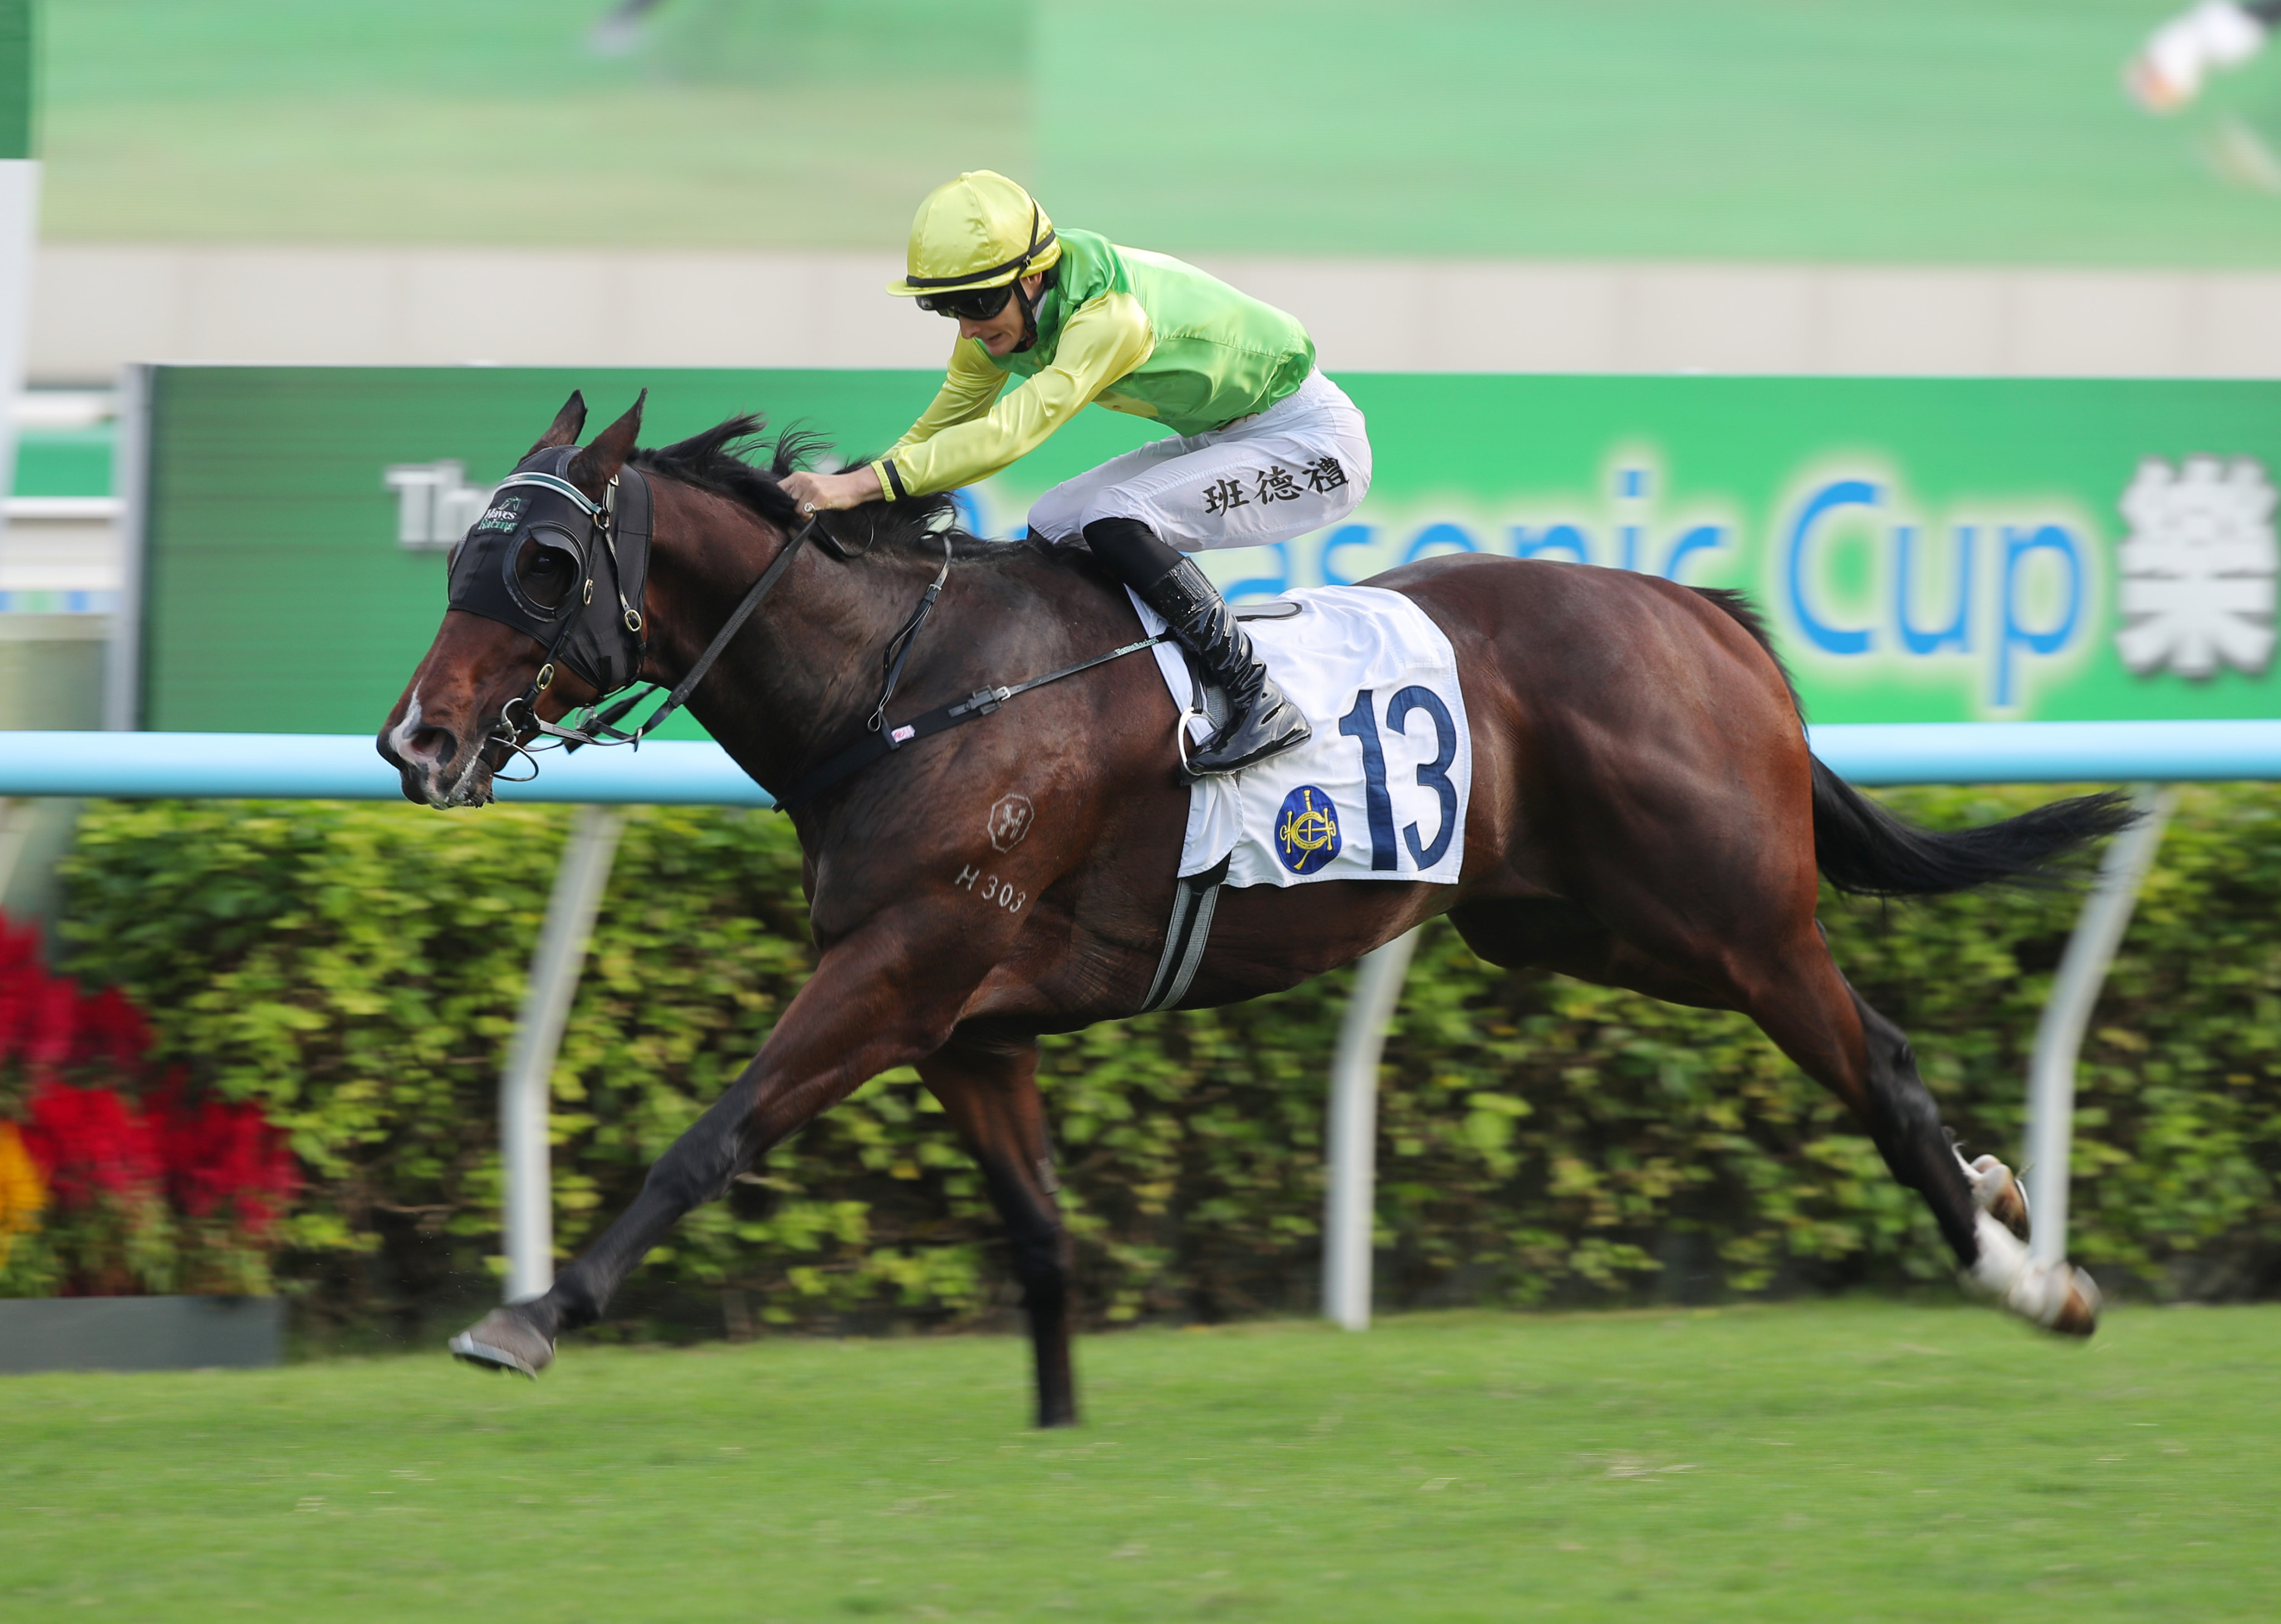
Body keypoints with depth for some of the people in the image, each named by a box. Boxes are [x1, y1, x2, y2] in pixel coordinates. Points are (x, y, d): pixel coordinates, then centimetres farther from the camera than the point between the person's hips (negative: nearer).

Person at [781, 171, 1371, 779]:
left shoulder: (1112, 315, -34)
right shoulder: (997, 317, -7)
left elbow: (1011, 432, -42)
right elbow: (937, 433, 1)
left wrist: (868, 484, -49)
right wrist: (836, 493, -15)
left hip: (1312, 441, -9)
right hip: (1218, 439, 9)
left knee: (1113, 521, -26)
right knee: (1052, 528, 2)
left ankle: (1262, 706, -21)